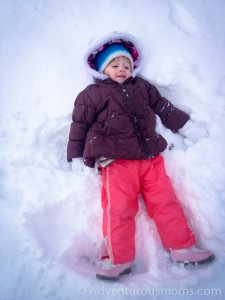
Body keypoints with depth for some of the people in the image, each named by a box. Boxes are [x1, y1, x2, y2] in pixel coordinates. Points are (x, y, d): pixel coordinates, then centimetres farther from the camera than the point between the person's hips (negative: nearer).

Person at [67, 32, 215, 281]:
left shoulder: (142, 87, 21)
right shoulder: (92, 94, 8)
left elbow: (164, 108, 25)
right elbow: (79, 125, 6)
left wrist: (188, 127, 22)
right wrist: (76, 158, 2)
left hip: (150, 157, 4)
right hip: (116, 161, -4)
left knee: (165, 201, 3)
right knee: (119, 207, -8)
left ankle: (182, 247, 13)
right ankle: (118, 259, 2)